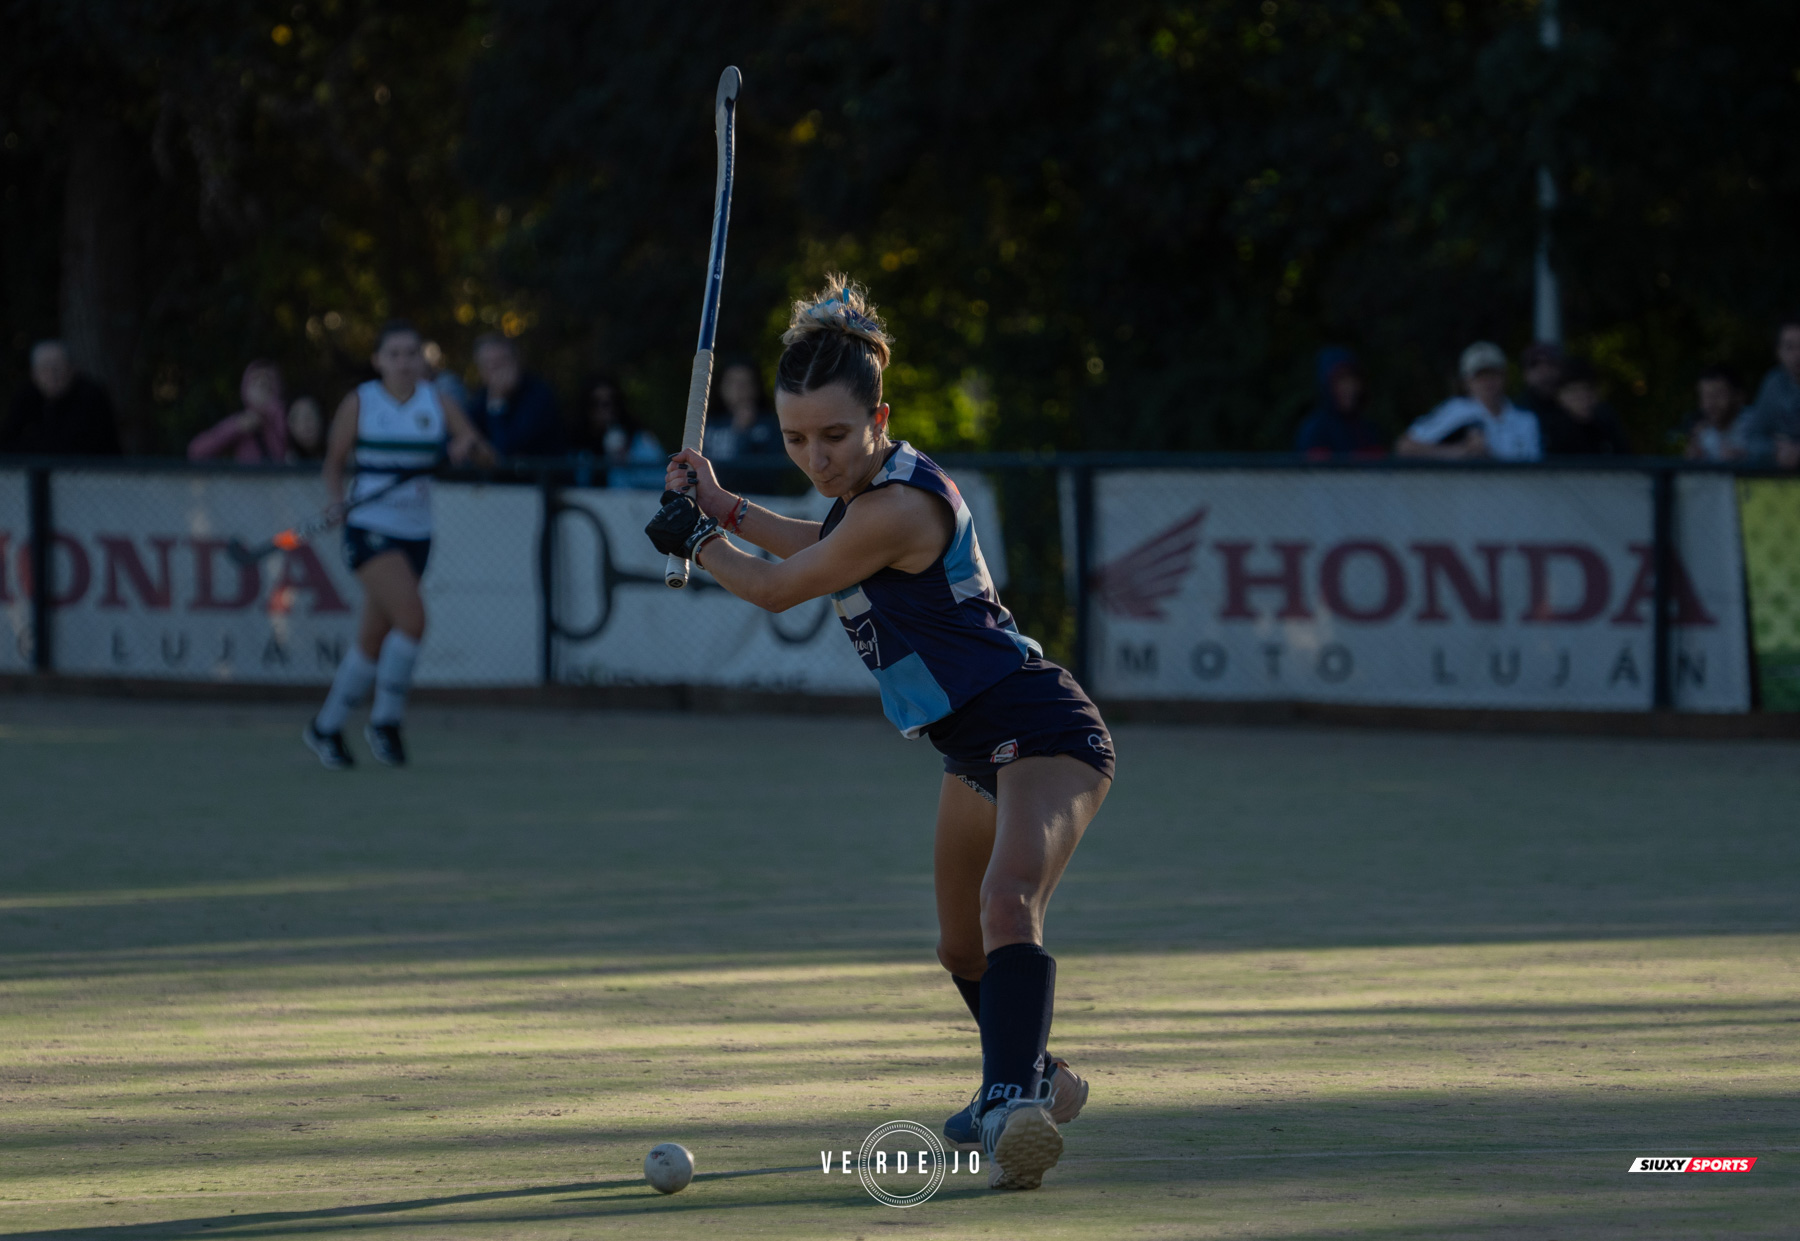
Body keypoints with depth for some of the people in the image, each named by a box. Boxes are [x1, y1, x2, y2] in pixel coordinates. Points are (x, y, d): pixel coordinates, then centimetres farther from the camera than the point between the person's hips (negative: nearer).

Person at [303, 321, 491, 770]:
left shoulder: (438, 404, 5)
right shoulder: (359, 404, -3)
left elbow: (487, 458, 4)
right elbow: (335, 461, 4)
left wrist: (470, 444, -18)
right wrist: (338, 500, -15)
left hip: (415, 533, 4)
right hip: (369, 530, -4)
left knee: (374, 639, 9)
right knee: (412, 616, -23)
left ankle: (326, 728, 25)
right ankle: (385, 720, -8)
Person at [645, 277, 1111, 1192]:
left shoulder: (896, 508, -25)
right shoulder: (878, 485, 4)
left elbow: (775, 588, -12)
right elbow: (829, 549, 30)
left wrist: (693, 538, 6)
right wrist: (724, 511, 28)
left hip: (1041, 733, -10)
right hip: (978, 746, 10)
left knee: (1007, 901, -34)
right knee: (962, 947, 24)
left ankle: (1016, 1101, -49)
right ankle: (1037, 1082, 47)